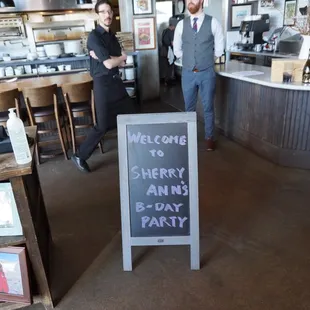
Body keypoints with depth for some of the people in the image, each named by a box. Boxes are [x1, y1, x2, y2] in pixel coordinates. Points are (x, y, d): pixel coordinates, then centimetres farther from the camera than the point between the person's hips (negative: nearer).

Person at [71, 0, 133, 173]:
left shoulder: (112, 36, 13)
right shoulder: (94, 36, -12)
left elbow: (122, 63, 6)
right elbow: (109, 64, -20)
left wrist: (107, 57, -12)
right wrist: (122, 57, 0)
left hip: (116, 81, 8)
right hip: (103, 83, -8)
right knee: (103, 125, -4)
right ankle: (80, 156, 10)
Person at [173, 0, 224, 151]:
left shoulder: (213, 23, -4)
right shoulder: (181, 24, 2)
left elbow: (219, 49, 4)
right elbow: (177, 49, 13)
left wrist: (206, 60, 8)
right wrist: (189, 60, 11)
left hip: (207, 73, -2)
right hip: (188, 73, 2)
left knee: (208, 108, 8)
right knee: (189, 108, 12)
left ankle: (209, 138, 23)